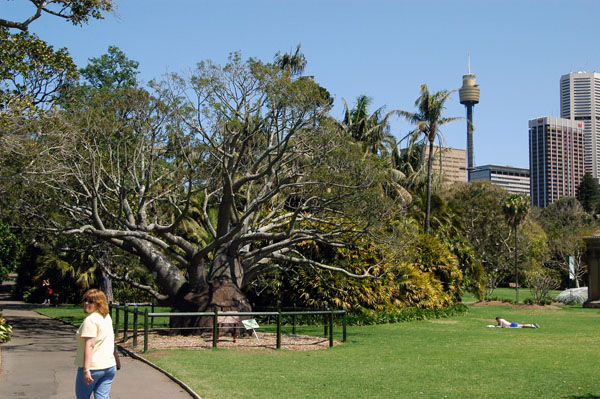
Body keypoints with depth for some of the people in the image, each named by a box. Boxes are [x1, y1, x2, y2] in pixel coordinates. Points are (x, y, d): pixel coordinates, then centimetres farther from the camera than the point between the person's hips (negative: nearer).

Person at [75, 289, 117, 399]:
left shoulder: (90, 320, -13)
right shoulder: (107, 317, 12)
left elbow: (89, 345, -20)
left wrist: (86, 370, -23)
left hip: (93, 367, -7)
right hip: (110, 366, 7)